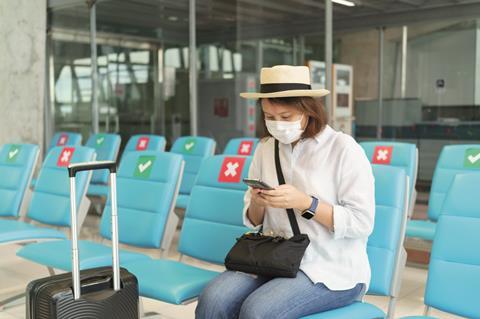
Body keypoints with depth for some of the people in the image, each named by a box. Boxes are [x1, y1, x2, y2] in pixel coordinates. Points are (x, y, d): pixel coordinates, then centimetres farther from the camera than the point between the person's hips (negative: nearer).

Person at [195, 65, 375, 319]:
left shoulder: (343, 148, -8)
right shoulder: (266, 148, 9)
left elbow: (362, 223, -12)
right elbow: (253, 221, 14)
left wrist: (306, 203, -21)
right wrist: (257, 204, -9)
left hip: (332, 269, -5)